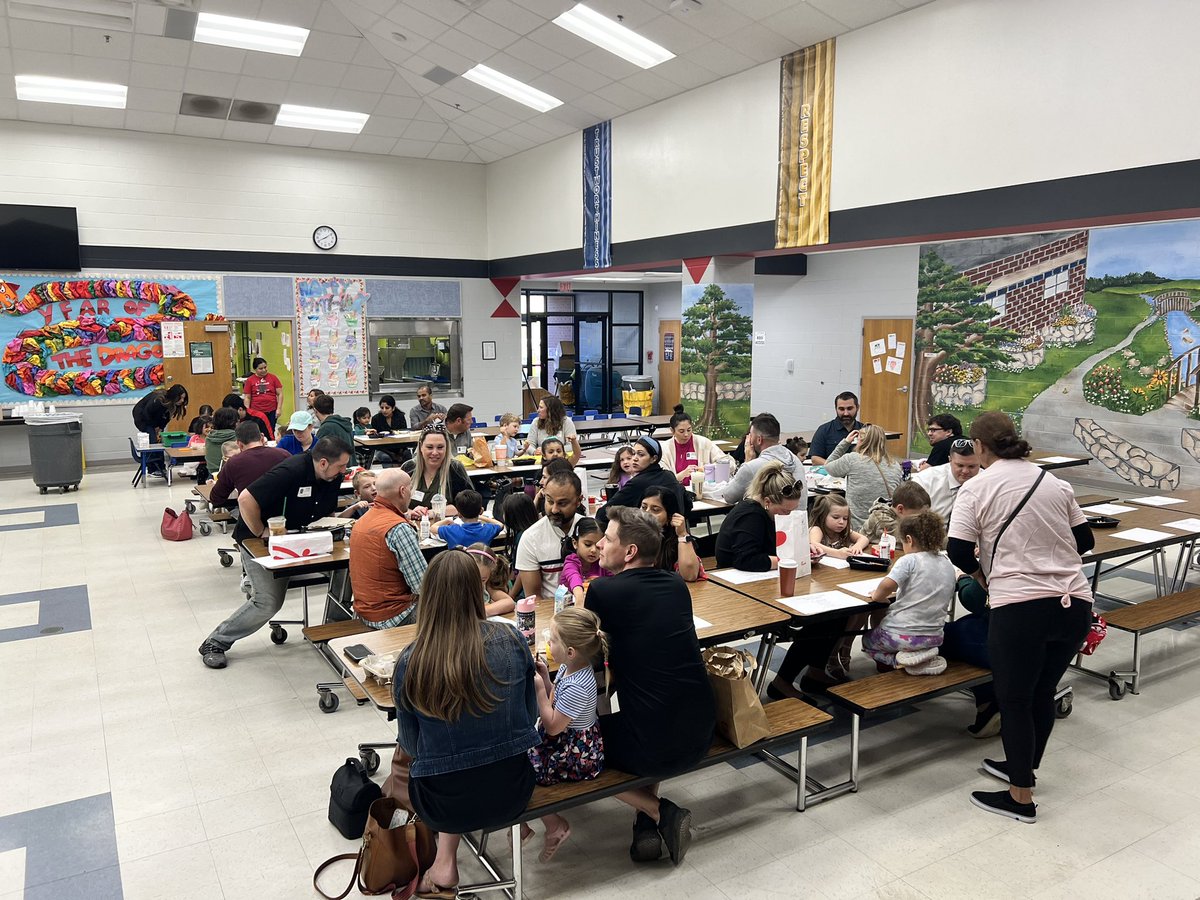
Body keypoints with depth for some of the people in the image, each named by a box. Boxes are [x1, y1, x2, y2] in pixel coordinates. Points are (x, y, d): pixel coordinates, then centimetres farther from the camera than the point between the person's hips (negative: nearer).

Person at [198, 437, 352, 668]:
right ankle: (215, 643, 6)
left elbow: (328, 514, 7)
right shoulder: (291, 471, -31)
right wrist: (261, 532, -24)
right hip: (256, 541, -7)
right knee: (268, 602, -13)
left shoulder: (333, 478, -7)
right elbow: (246, 499, -34)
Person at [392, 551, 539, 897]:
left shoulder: (410, 662, -17)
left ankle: (446, 863, 22)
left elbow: (410, 746, -2)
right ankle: (446, 859, 23)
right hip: (512, 790, 1)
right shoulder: (511, 640, -14)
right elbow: (529, 717, 1)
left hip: (446, 804, -1)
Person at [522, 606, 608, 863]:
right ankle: (522, 822, 21)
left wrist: (539, 688, -23)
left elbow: (552, 726, -24)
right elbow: (557, 702, 8)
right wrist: (546, 678, -6)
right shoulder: (570, 667, -5)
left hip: (577, 755, -9)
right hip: (564, 741, 9)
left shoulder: (577, 686, -32)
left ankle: (555, 827, 12)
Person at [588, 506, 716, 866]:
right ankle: (647, 823, 27)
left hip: (651, 749, -6)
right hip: (700, 738, 6)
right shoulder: (676, 585, 4)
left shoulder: (603, 591, -13)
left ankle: (660, 812, 9)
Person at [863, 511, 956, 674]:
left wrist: (877, 596, -8)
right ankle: (925, 656, 13)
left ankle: (896, 661, -1)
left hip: (901, 635, -7)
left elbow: (888, 585, -29)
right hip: (933, 638, 7)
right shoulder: (948, 566, 6)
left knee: (867, 640, 24)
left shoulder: (909, 560, -14)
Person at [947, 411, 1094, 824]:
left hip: (1019, 608, -6)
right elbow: (1085, 541, 16)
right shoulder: (1055, 482, 10)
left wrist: (982, 574, 10)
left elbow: (958, 553, -9)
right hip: (1075, 604, 6)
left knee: (1014, 700, 11)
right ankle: (1024, 766, 43)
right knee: (1042, 693, 23)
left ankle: (1021, 798, 22)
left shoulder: (977, 488, -5)